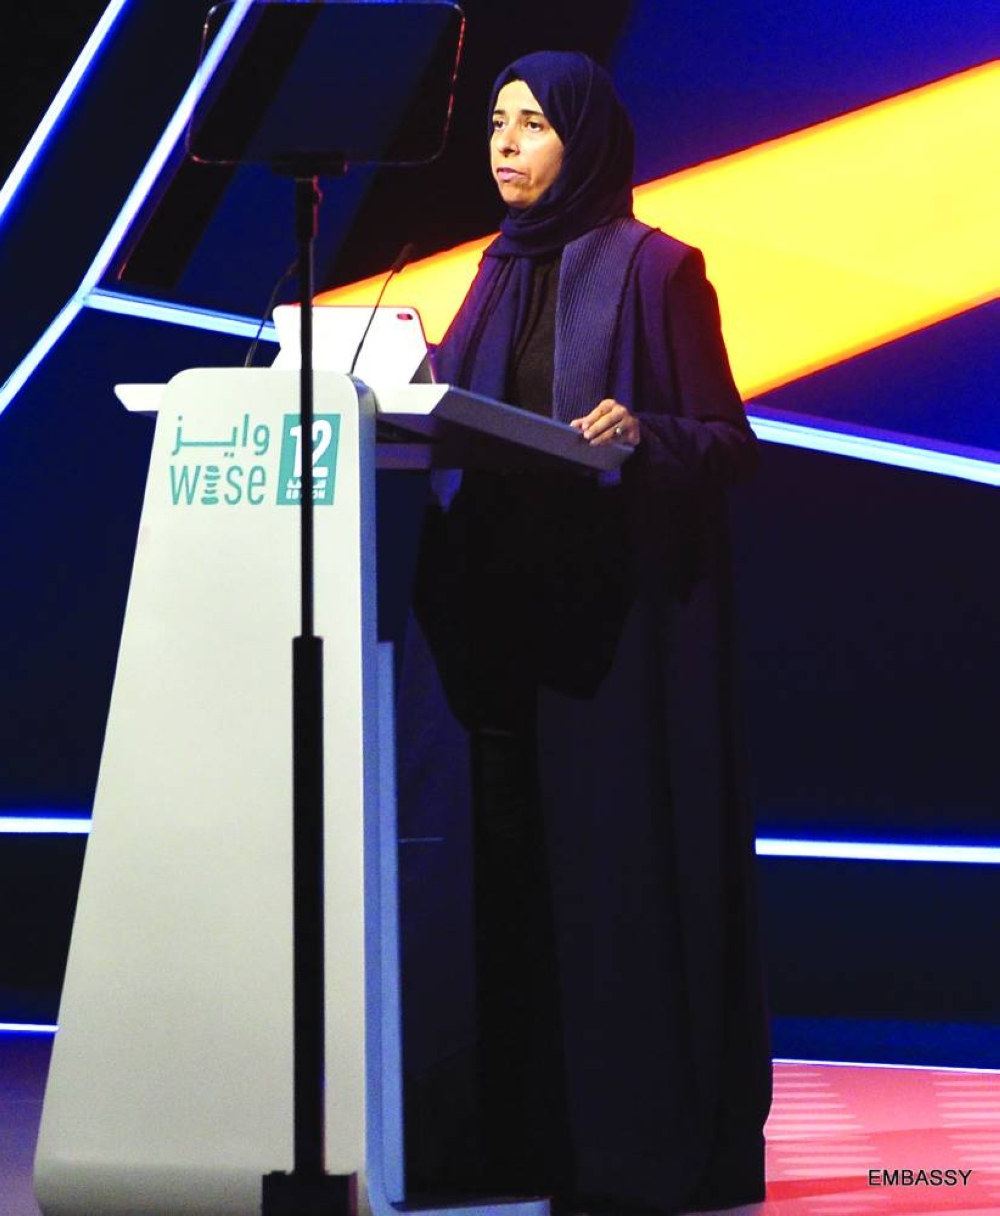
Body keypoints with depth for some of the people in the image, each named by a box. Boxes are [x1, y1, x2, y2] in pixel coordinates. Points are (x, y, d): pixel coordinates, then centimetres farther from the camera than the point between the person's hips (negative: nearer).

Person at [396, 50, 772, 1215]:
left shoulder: (655, 269, -5)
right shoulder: (504, 269, 15)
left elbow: (729, 442, -7)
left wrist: (640, 434, -25)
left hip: (621, 615, -7)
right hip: (503, 600, 7)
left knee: (616, 856, -6)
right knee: (511, 854, 3)